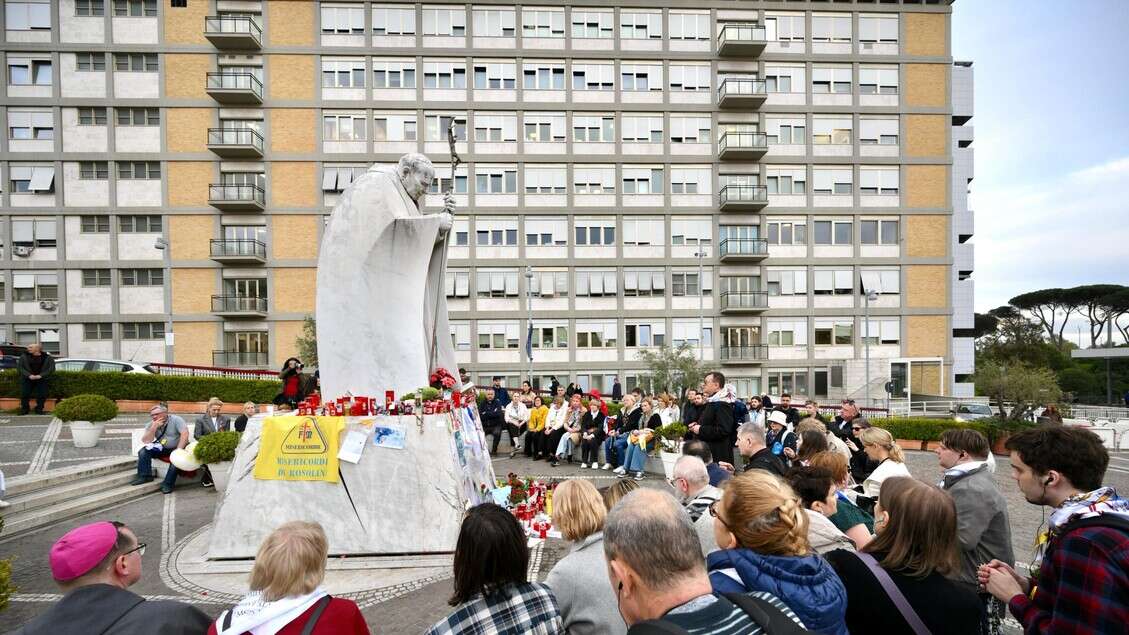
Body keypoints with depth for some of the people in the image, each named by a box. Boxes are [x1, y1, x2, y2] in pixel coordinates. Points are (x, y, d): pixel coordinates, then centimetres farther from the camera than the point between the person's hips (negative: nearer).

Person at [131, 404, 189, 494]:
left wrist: (179, 450, -33)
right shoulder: (151, 424, 0)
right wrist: (154, 428, -22)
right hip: (162, 449, 6)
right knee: (143, 451, -11)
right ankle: (145, 476, -4)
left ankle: (168, 484, -24)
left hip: (177, 447, -5)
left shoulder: (176, 420, -15)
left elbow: (185, 433, -26)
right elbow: (145, 441, -9)